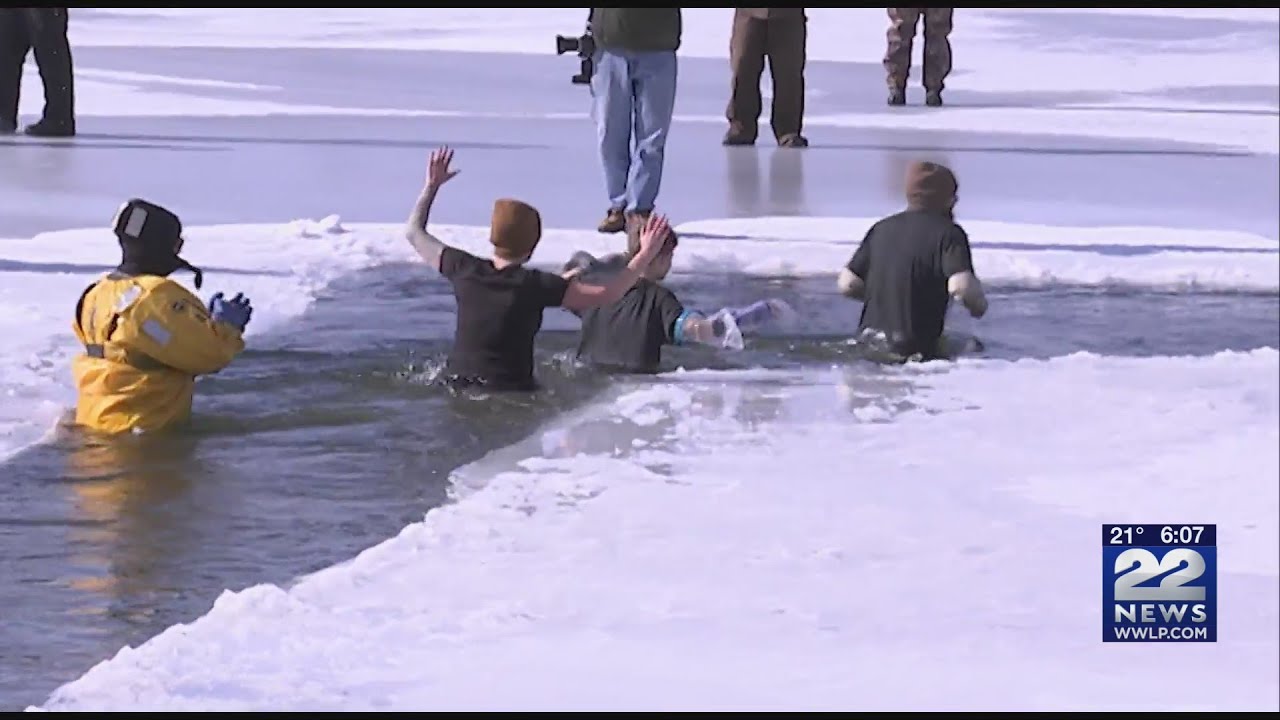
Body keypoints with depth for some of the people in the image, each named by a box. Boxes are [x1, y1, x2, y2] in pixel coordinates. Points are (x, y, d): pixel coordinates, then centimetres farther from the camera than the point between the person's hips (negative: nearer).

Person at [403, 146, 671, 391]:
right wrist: (646, 254, -6)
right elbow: (609, 294, -15)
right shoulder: (534, 285, -16)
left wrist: (432, 186, 25)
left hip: (456, 383, 5)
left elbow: (414, 232, 13)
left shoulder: (464, 269, -4)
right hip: (511, 390, -5)